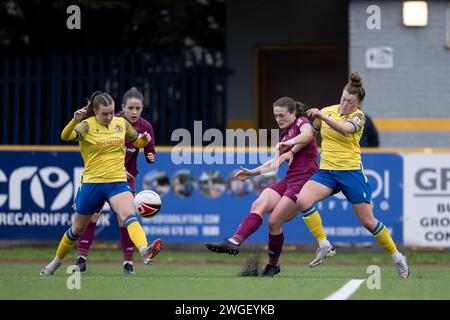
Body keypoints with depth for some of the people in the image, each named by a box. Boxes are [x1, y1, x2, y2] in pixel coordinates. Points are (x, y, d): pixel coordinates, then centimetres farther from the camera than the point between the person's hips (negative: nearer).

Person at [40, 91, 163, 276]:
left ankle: (145, 252, -48)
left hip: (118, 182, 2)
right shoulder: (87, 125, -9)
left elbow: (137, 143, 20)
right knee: (77, 229, 13)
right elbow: (65, 136, -28)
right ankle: (57, 261, 36)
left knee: (129, 215, -26)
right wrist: (75, 121, -47)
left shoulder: (121, 123, 4)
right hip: (92, 182, -2)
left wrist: (144, 139, -4)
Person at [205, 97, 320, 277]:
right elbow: (276, 162, 33)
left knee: (274, 221, -14)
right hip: (289, 180, 8)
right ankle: (234, 242, -33)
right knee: (258, 206, -17)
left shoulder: (302, 122, 0)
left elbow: (308, 134, -25)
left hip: (305, 180, -8)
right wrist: (253, 173, 28)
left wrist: (291, 151, -23)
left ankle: (273, 264, 3)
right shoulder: (285, 135, 24)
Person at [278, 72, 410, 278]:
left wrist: (323, 116, -44)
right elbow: (312, 131, 24)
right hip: (326, 172, 4)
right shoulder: (328, 111, 6)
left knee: (367, 221, -2)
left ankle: (397, 257, 17)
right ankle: (324, 246, -15)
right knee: (303, 200, -24)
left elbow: (345, 129, -31)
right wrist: (292, 142, 9)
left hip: (351, 172, -4)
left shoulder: (358, 116, -7)